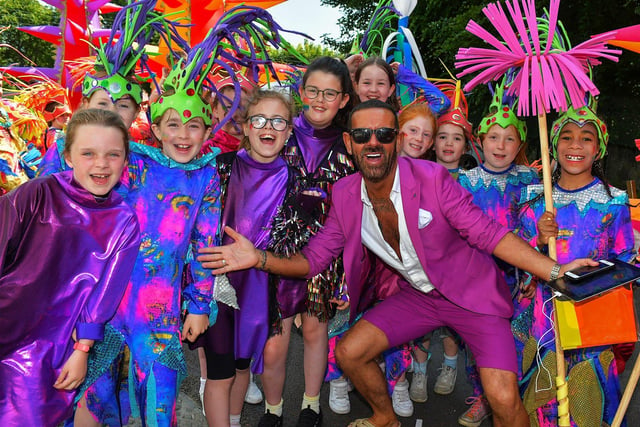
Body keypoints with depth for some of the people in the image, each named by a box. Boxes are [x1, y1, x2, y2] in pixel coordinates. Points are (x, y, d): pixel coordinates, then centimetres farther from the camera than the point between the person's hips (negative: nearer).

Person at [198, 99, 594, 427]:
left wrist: (555, 270, -27)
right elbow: (314, 258, -4)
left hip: (472, 292, -4)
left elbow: (487, 232, -20)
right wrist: (260, 258, -19)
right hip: (418, 295, 5)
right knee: (349, 352, 3)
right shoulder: (346, 195, -9)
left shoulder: (432, 178, -24)